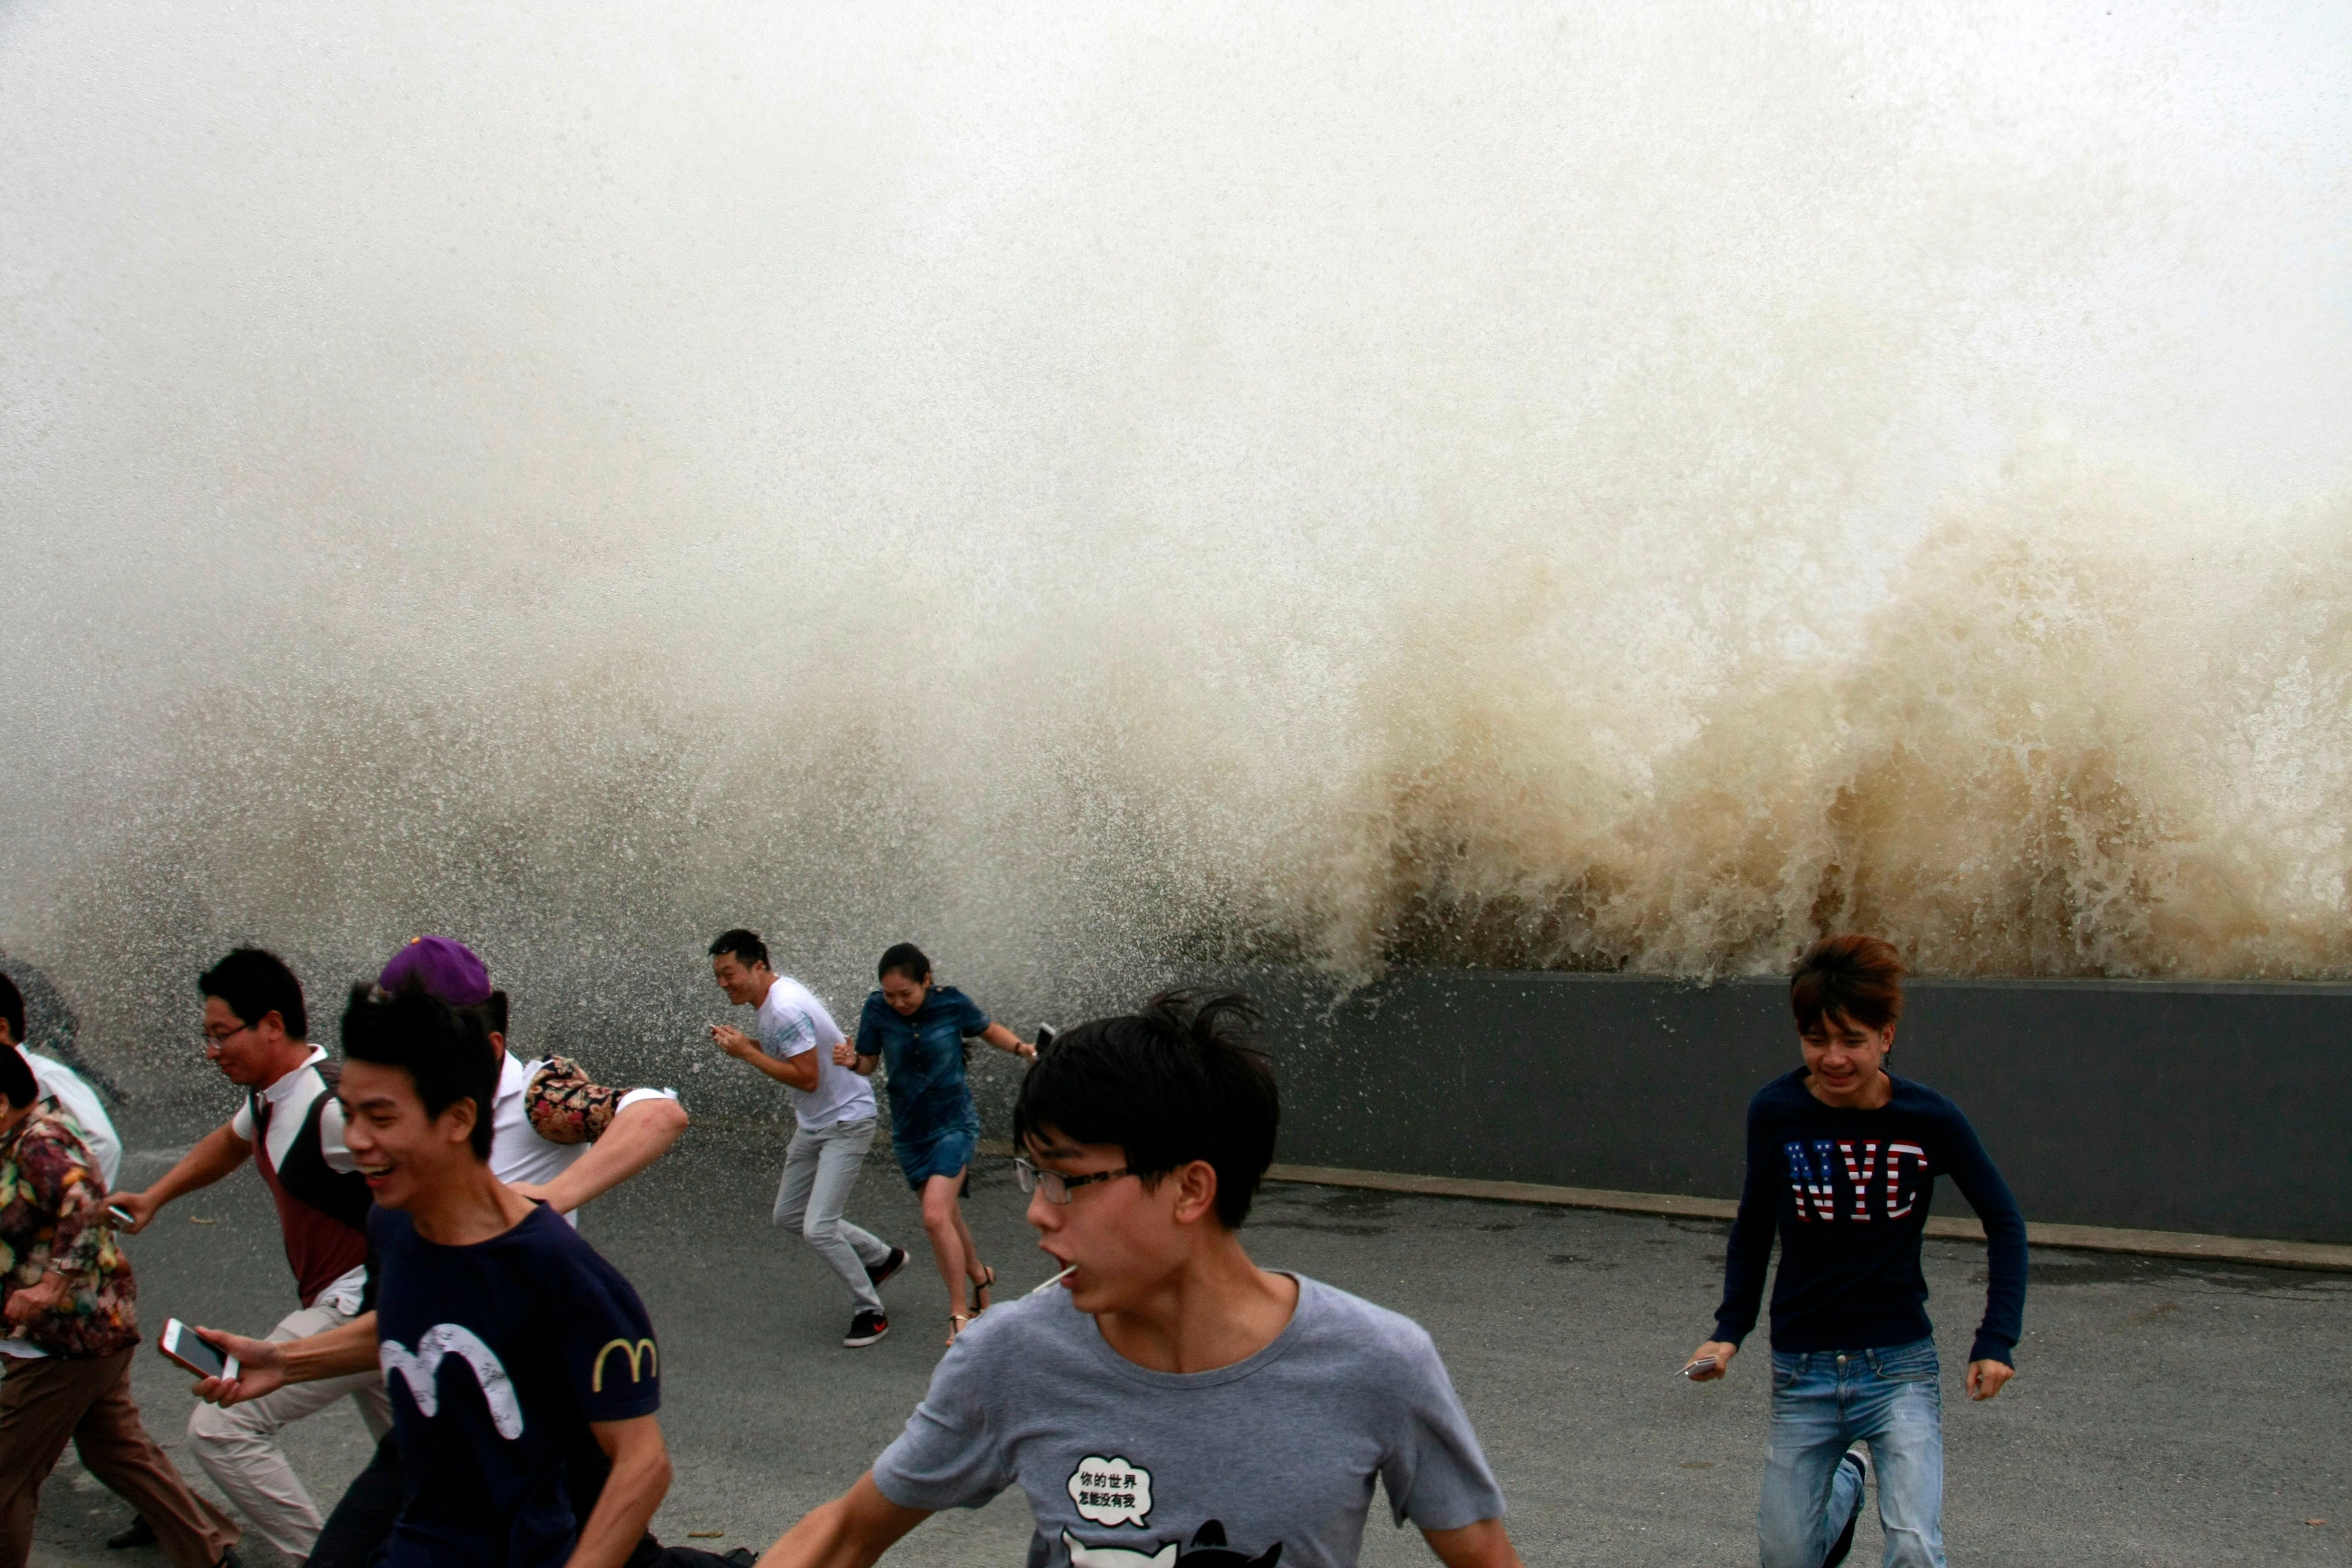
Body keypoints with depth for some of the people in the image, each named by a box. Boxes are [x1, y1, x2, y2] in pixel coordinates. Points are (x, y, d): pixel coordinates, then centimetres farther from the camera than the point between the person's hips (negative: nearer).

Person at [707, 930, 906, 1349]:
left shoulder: (786, 1009, -27)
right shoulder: (769, 999, 4)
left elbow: (807, 1078, -28)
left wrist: (747, 1052, -24)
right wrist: (743, 1042, -1)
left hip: (847, 1121, -11)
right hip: (814, 1123, 11)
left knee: (818, 1228, -14)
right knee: (789, 1214, 16)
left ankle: (870, 1313, 4)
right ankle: (883, 1257, 30)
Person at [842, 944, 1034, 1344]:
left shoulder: (952, 1004, -13)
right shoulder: (877, 1010, -9)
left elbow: (990, 1031, 6)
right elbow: (869, 1064, 2)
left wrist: (1025, 1049, -12)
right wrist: (852, 1060, -21)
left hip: (954, 1125, -4)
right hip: (909, 1131, 4)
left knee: (935, 1216, -19)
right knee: (947, 1216, 16)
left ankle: (959, 1313, -8)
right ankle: (979, 1276, 44)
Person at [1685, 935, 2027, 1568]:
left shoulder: (1930, 1119, -11)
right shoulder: (1775, 1112, -8)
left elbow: (2004, 1224, 2)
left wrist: (1997, 1340, -6)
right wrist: (1730, 1330, 1)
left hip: (1899, 1367, -2)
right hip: (1801, 1371, 2)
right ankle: (1847, 1479, 40)